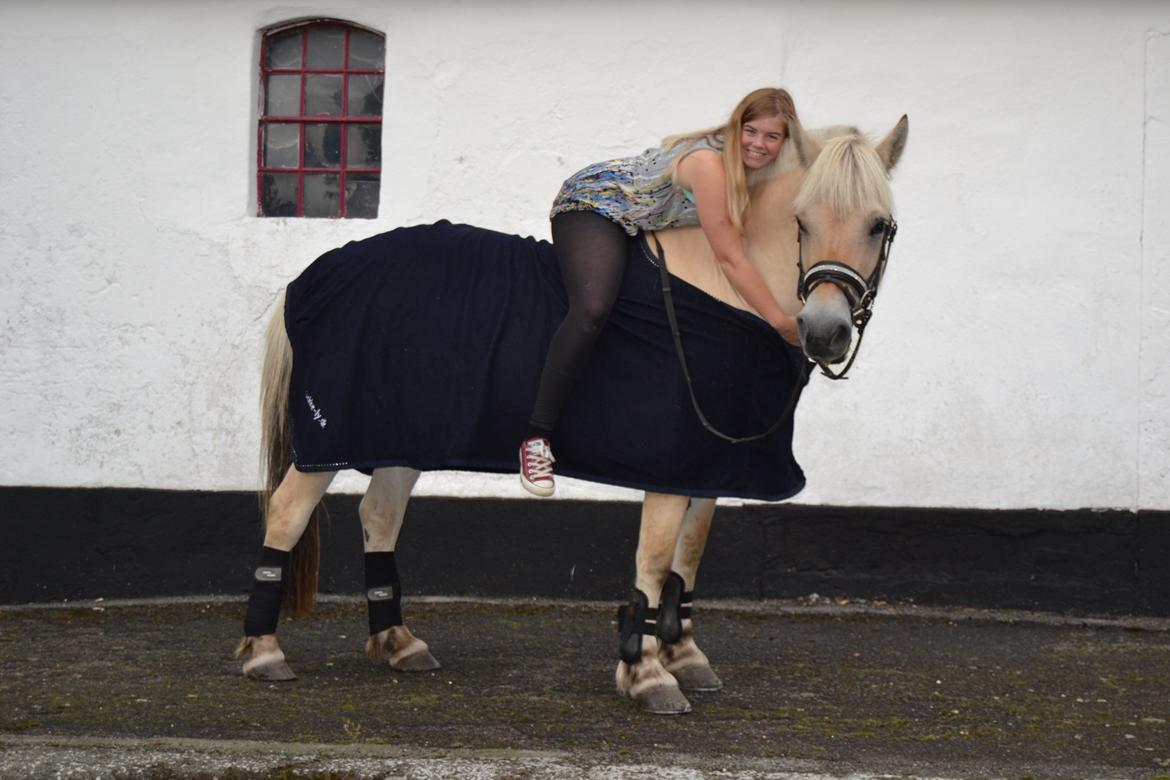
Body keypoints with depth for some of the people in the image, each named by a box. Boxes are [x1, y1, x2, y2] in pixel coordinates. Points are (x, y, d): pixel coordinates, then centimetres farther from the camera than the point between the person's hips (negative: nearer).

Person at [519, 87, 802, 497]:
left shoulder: (745, 168, -5)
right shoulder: (709, 164, -31)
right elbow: (730, 258, -29)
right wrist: (783, 323, -26)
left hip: (635, 223, 11)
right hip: (592, 206, -11)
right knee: (593, 309, -32)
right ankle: (537, 437, -31)